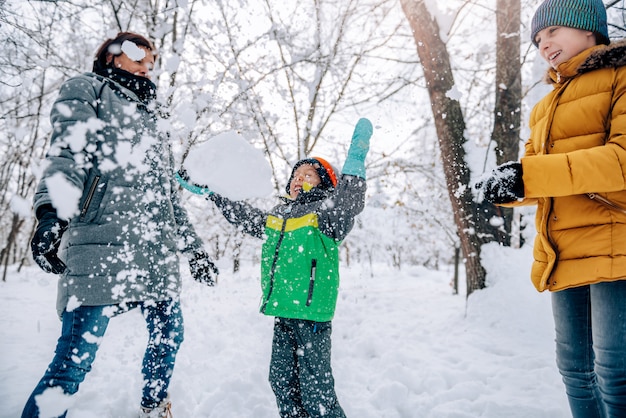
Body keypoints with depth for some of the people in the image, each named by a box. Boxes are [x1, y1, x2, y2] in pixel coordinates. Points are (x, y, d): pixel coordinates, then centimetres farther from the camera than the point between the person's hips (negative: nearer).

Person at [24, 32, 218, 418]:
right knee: (75, 358, -10)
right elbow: (68, 153, -9)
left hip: (159, 254, 7)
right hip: (104, 245, -7)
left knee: (169, 335, 14)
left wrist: (195, 248, 22)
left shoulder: (151, 120, 29)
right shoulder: (86, 90, 11)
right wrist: (51, 212, -28)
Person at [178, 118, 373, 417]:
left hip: (312, 316, -7)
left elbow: (350, 201, -24)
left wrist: (355, 158, -36)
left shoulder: (326, 213, -5)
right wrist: (209, 192, 27)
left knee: (315, 388, -2)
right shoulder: (276, 216, 15)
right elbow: (244, 217, 26)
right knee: (282, 381, 18)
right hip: (282, 315, 8)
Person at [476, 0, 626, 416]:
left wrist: (529, 175, -22)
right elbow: (536, 176, 19)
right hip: (564, 258, 8)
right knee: (577, 370, 13)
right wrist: (504, 186, -3)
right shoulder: (547, 106, 25)